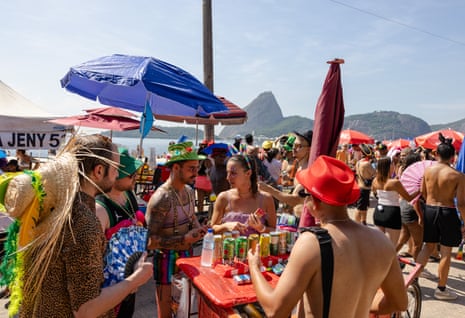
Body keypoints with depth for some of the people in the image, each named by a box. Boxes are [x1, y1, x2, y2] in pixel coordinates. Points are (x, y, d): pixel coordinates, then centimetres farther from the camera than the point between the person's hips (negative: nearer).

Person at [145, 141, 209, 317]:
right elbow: (149, 241, -25)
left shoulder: (189, 191, 0)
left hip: (187, 254, 7)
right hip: (168, 259, -7)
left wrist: (198, 228, -3)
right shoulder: (161, 199, -24)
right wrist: (184, 239, -30)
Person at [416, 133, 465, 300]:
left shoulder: (427, 170, -3)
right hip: (448, 213, -4)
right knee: (446, 252, 9)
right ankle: (441, 289, 21)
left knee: (428, 246, 20)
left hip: (429, 210, 4)